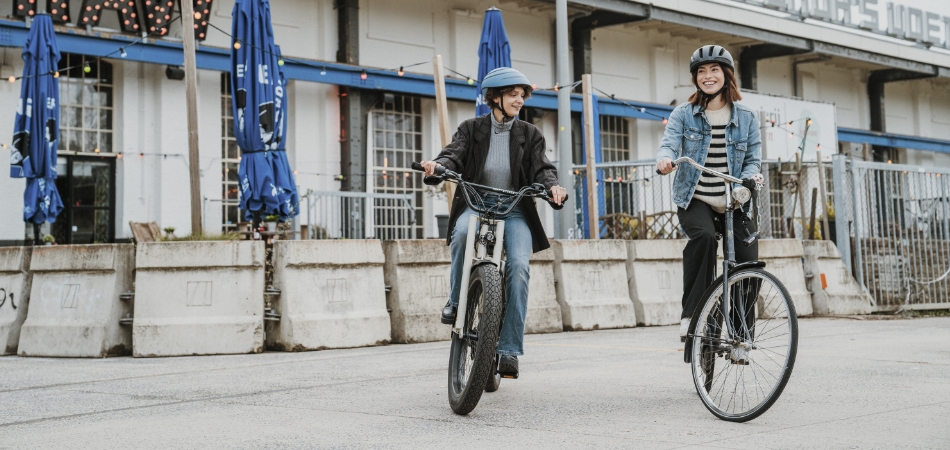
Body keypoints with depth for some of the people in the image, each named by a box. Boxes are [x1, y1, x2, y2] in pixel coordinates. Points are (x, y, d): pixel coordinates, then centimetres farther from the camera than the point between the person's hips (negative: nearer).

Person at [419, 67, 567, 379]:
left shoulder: (529, 135, 10)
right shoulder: (471, 129, 8)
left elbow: (542, 168, -1)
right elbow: (455, 154, -7)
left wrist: (552, 186, -25)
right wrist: (437, 165, -31)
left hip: (515, 210, 1)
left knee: (519, 266, -23)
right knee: (462, 230, -38)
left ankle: (509, 350, -19)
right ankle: (455, 300, -14)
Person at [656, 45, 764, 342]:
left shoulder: (746, 118, 8)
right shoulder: (683, 114, 4)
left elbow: (753, 159, 5)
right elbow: (669, 143, -10)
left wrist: (749, 176, -18)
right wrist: (664, 159, -33)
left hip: (734, 203, 2)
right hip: (695, 200, -2)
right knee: (703, 235, -34)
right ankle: (691, 314, -26)